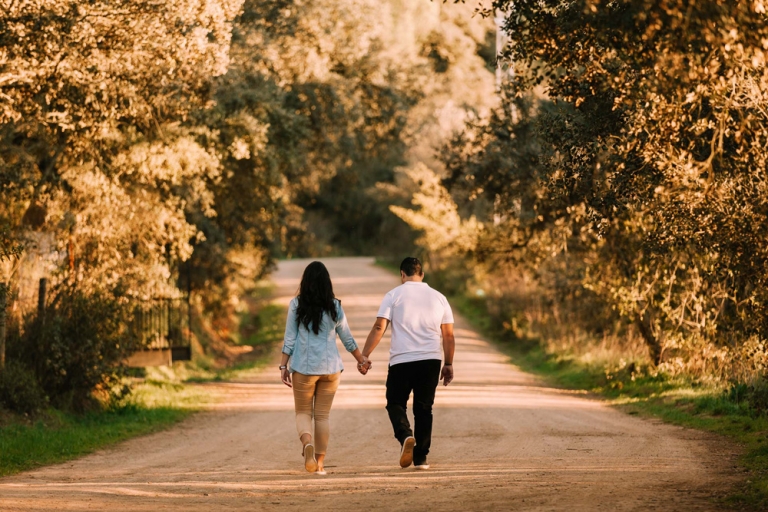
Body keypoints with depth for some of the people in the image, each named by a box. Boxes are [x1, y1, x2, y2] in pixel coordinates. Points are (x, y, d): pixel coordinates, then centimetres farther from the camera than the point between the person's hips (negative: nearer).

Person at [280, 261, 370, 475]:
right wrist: (361, 359, 22)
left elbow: (289, 339, -5)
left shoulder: (296, 305, -4)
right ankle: (320, 462, 7)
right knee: (323, 415, 8)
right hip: (330, 367, 2)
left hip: (303, 368, -2)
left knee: (303, 412, 8)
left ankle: (307, 443, -22)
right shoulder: (335, 306, 1)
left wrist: (284, 366, 0)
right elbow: (347, 339, 9)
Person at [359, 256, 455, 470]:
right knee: (424, 408, 10)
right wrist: (448, 364, 18)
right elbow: (449, 336, 10)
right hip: (430, 360, 3)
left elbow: (379, 328, -6)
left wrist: (365, 355, -3)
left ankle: (405, 436, -17)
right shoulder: (438, 298, 11)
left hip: (401, 360, -2)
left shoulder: (394, 295, 2)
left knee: (395, 403, 10)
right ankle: (421, 457, 8)